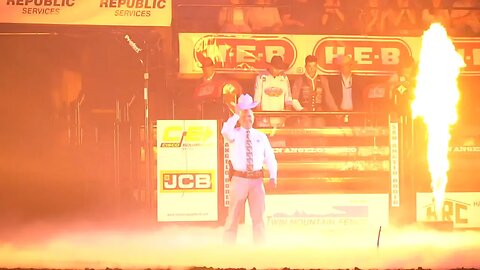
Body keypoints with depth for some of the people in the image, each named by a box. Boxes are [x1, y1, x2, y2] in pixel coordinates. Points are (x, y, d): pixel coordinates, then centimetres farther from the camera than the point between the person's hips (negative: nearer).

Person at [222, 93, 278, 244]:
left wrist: (273, 177, -1)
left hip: (257, 180, 2)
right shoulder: (234, 135, 2)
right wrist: (236, 115, -19)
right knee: (234, 215, 2)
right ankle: (229, 245, 8)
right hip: (239, 179, -2)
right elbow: (225, 131, -22)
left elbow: (270, 157, 10)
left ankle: (260, 247, 13)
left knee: (258, 215, 6)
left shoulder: (261, 137, 10)